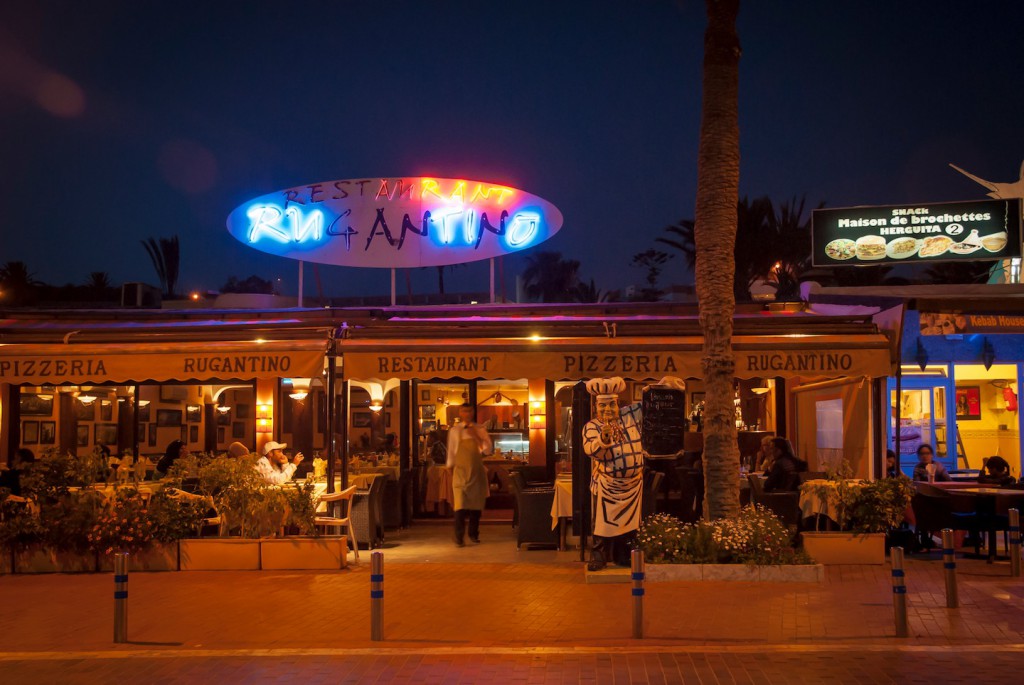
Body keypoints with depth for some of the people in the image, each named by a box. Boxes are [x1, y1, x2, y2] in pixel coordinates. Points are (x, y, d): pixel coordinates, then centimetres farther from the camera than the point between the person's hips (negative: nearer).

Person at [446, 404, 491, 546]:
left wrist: (475, 436, -14)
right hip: (460, 471, -2)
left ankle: (473, 534, 23)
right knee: (460, 504, -11)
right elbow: (451, 452, 9)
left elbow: (487, 450, -4)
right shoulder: (454, 431, 3)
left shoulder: (480, 430, 4)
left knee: (476, 504, 8)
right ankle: (459, 537, -10)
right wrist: (451, 469, 7)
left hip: (477, 471, 2)